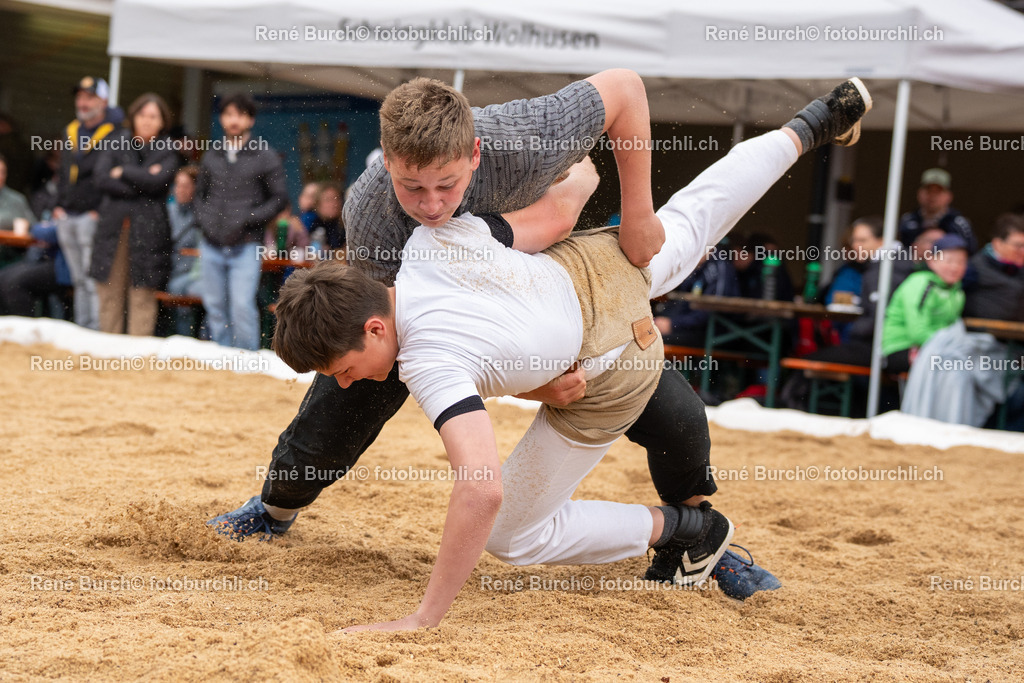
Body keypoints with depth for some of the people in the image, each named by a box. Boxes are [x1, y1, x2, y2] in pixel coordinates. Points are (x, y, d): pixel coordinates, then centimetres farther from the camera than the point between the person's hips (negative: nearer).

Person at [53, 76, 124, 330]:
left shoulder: (114, 134, -7)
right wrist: (59, 205, 14)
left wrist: (100, 211, -15)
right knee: (79, 280, 12)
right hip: (67, 218, 8)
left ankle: (96, 330, -9)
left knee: (93, 280, -10)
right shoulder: (71, 131, 17)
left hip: (93, 217, -8)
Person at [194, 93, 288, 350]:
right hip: (212, 247, 5)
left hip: (245, 248, -5)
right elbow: (200, 194, 23)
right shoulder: (211, 157, 13)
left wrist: (246, 220, -10)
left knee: (242, 306, -13)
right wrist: (204, 220, 4)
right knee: (215, 307, 7)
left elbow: (279, 199, 0)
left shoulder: (266, 158, 0)